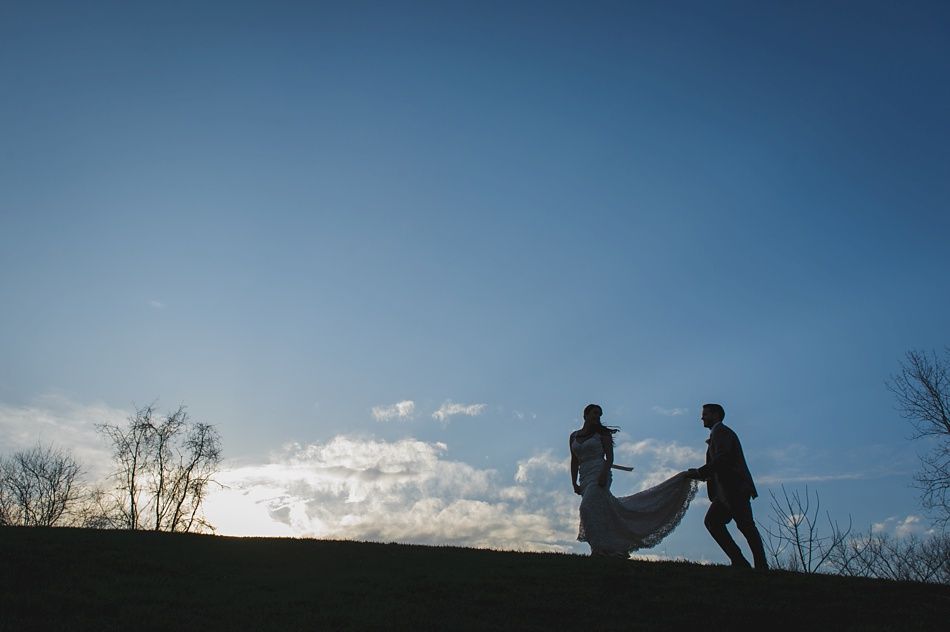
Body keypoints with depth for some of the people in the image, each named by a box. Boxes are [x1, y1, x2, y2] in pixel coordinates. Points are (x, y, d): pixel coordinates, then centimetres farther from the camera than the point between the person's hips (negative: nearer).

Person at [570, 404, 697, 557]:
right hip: (585, 480, 4)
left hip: (600, 475, -4)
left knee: (588, 508, -23)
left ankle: (599, 548, -26)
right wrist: (574, 483, 9)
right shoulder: (574, 436, 18)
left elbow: (610, 457, -2)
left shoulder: (602, 433, 7)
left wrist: (603, 473, -19)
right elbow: (574, 462, 18)